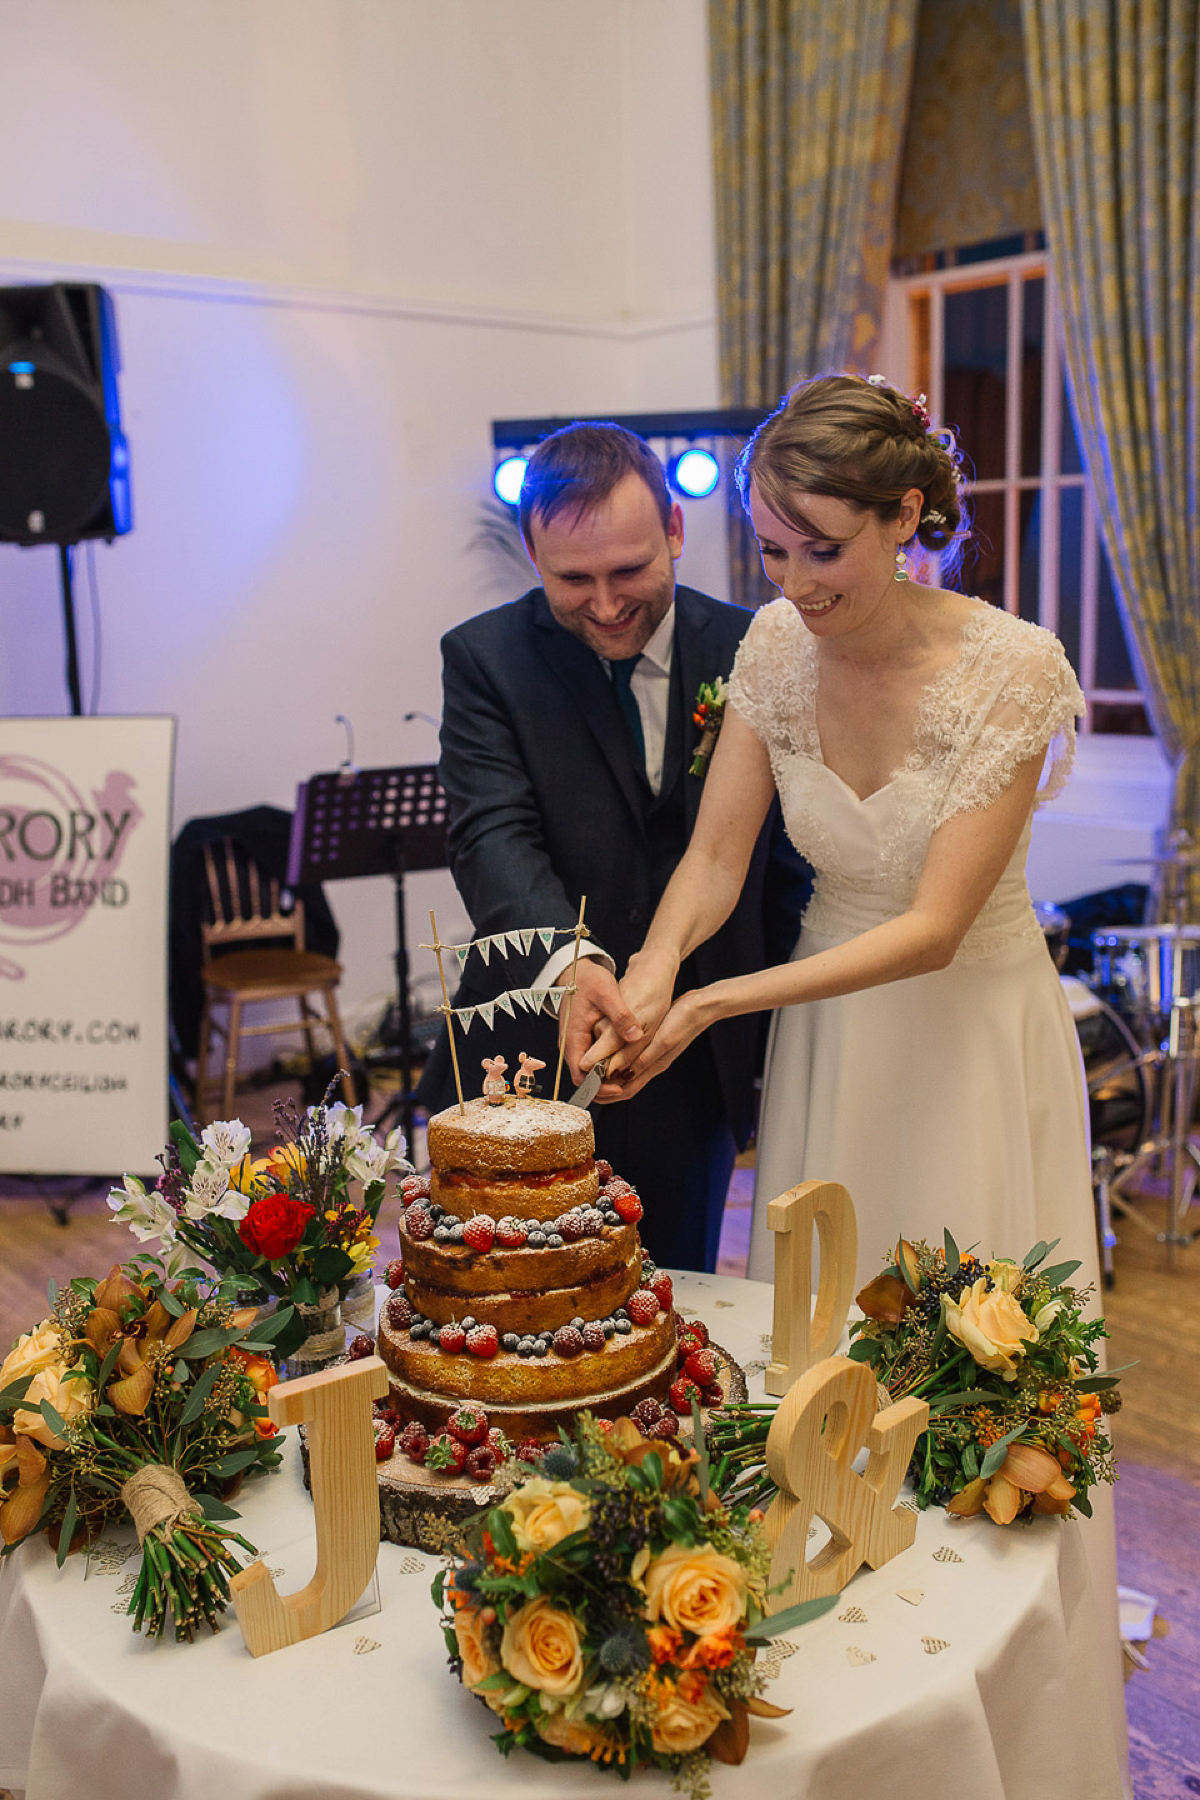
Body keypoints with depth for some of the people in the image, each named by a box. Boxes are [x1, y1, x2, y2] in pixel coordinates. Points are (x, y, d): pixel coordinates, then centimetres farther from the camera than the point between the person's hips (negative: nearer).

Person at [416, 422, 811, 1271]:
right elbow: (495, 836, -19)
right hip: (535, 1062, -1)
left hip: (696, 1072, 2)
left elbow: (786, 858, 6)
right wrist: (569, 960, -38)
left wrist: (778, 1042, 4)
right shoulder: (485, 658, -6)